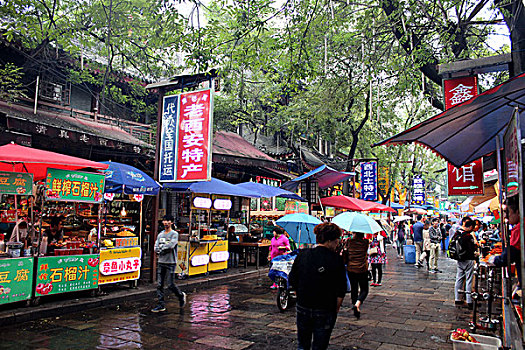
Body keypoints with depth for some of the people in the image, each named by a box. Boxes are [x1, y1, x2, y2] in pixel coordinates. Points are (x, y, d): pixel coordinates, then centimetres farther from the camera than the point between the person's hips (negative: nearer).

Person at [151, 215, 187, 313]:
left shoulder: (174, 234, -4)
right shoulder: (160, 234, 14)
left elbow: (171, 246, -19)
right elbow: (156, 248, 5)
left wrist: (161, 248, -6)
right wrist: (165, 249, -12)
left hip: (170, 263, -6)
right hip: (161, 262, 6)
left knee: (170, 285, -4)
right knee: (159, 285, 4)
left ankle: (181, 296, 21)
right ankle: (161, 305, 11)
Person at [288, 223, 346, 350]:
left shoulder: (302, 255, -3)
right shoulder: (336, 259, -14)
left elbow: (293, 282, 3)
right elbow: (341, 291, -12)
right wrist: (336, 309, 2)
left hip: (302, 308, 3)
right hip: (325, 311, -3)